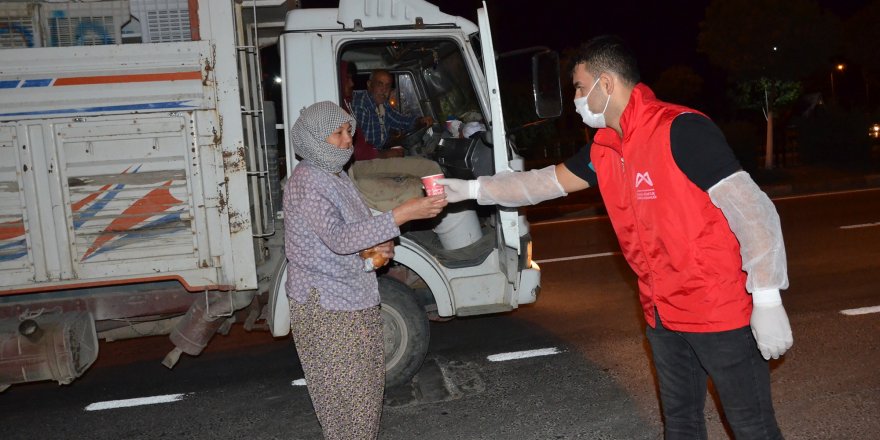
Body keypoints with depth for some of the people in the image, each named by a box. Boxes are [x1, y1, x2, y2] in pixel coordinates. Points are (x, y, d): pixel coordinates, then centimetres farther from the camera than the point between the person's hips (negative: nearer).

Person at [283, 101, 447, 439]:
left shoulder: (336, 175, 10)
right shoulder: (306, 183, -19)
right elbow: (338, 239, -32)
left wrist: (376, 247, -1)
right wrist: (403, 214, -37)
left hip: (356, 300, 9)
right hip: (326, 309, -9)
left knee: (368, 383, 17)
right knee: (346, 393, 1)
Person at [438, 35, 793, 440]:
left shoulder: (680, 131, -19)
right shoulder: (605, 149, 5)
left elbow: (752, 210, -20)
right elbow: (543, 183, 16)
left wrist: (767, 301, -22)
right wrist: (469, 189, 15)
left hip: (720, 311, -7)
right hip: (664, 314, 8)